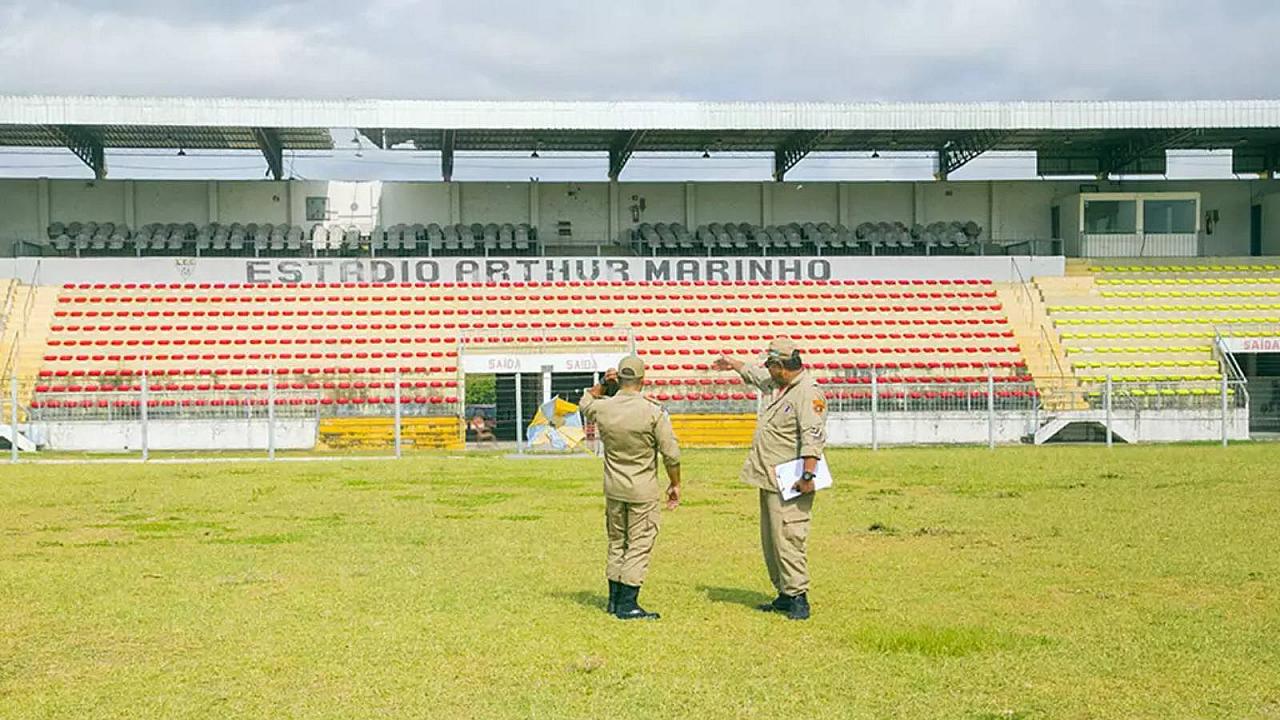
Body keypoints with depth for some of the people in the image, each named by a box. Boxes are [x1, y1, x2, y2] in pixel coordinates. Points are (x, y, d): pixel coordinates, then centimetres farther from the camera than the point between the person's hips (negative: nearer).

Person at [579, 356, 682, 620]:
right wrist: (675, 484, 1)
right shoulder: (654, 412, -16)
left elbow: (584, 403, 21)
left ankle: (614, 600, 23)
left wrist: (602, 384, 9)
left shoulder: (602, 408, -5)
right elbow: (671, 454, -12)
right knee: (639, 545, 3)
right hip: (644, 491, -4)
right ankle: (627, 604, 1)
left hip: (613, 489, 5)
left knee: (617, 543, 17)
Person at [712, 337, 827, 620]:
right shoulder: (775, 385, 14)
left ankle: (798, 597, -7)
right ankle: (785, 595, 20)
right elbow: (755, 375, 37)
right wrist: (732, 363, 51)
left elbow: (813, 437, -25)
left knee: (787, 539, -12)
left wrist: (807, 475, -31)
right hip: (768, 480, 10)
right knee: (770, 541, 13)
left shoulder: (808, 394, -17)